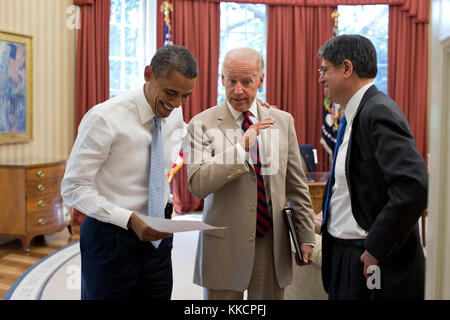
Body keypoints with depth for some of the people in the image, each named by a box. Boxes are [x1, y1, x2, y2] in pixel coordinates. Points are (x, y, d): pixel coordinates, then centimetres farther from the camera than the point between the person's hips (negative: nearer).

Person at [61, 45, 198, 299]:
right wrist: (130, 219, -26)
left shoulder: (175, 114, -1)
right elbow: (73, 188, -17)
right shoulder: (105, 119, -18)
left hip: (157, 237, 5)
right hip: (111, 238, -5)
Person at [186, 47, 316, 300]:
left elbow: (297, 185, 9)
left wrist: (306, 236, 7)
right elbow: (197, 185, -17)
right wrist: (241, 146, -23)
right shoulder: (203, 124, -5)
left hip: (272, 243, 3)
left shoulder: (283, 121, 6)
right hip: (224, 245, -2)